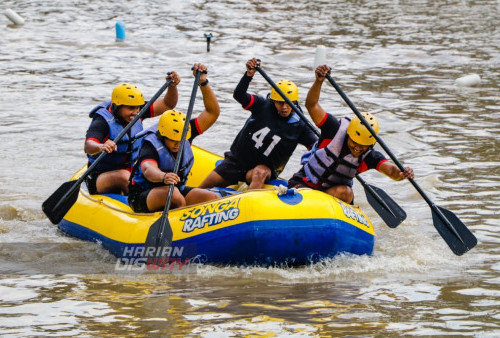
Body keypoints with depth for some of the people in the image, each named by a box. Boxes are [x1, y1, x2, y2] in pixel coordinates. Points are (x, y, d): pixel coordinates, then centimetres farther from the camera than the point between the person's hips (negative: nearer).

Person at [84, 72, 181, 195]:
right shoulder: (103, 122, -19)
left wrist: (172, 86, -18)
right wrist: (101, 147, -60)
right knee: (123, 176, -37)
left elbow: (167, 105, 2)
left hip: (130, 170, 7)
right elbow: (88, 146, -37)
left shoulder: (137, 113, 1)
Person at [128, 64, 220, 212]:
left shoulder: (185, 132, -3)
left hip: (178, 190, 7)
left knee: (214, 198, -16)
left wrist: (203, 82, -16)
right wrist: (163, 177, -66)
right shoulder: (151, 146, -22)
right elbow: (148, 170, -43)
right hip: (142, 198, -7)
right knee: (173, 194, -38)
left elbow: (213, 112, -4)